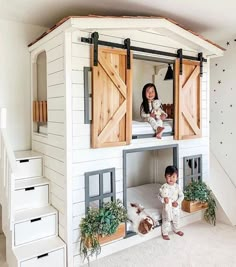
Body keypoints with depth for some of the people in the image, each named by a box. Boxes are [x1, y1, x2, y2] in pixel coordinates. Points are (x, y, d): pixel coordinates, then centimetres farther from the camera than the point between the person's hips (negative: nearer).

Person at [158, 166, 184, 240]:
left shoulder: (177, 186, -8)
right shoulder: (164, 187, -16)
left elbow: (181, 195, -2)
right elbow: (159, 196, -9)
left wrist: (177, 202, -16)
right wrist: (163, 199, -28)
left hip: (176, 207, 4)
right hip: (167, 207, -3)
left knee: (176, 219, 22)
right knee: (166, 221, 8)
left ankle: (176, 230, 47)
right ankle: (165, 233, 26)